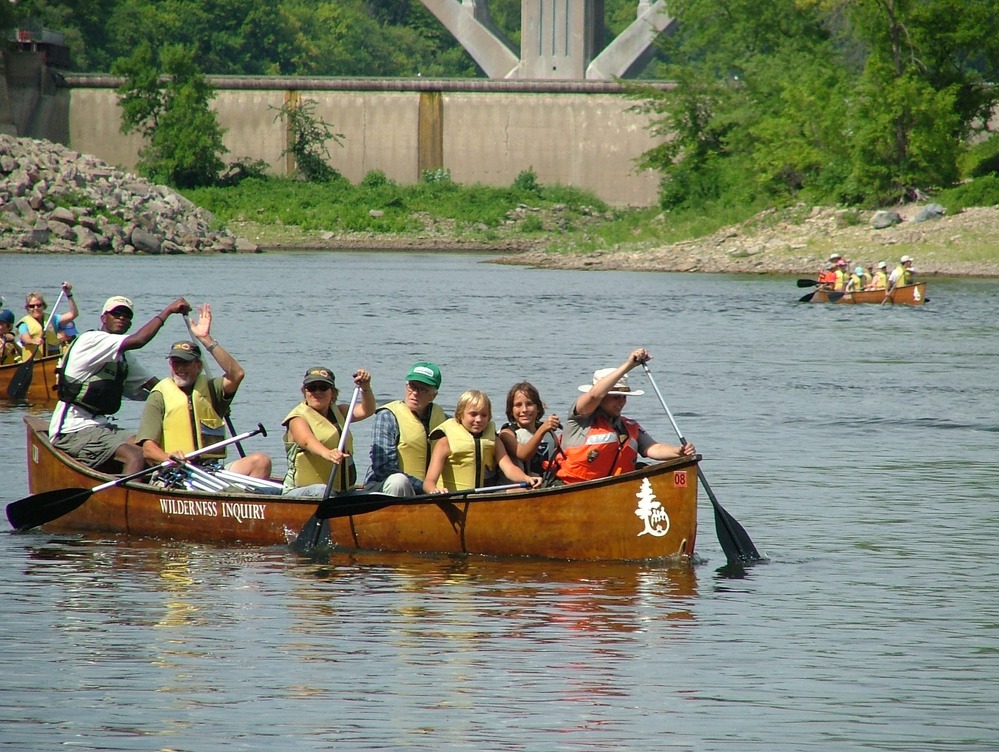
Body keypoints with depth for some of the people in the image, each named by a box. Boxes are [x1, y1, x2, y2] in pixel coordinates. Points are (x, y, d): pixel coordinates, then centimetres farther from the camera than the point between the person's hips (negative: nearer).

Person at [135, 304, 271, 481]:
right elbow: (148, 448, -1)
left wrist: (207, 340, -7)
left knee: (261, 461, -22)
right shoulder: (160, 395, 9)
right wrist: (168, 458, -24)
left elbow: (237, 374, -6)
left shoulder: (210, 389, 17)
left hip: (213, 471, 3)